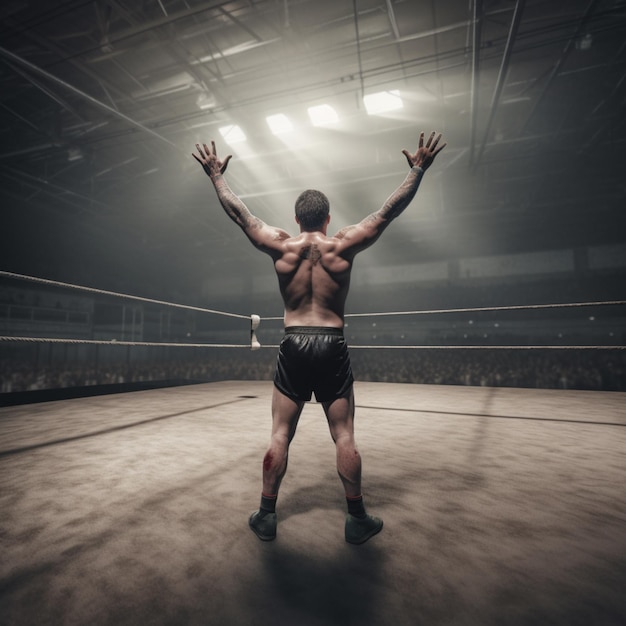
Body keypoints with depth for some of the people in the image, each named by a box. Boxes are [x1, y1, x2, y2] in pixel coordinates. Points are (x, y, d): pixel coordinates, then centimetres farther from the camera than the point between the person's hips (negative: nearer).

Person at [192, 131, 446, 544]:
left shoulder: (280, 246, 1)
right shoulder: (344, 245, -1)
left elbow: (238, 211, 12)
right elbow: (390, 210, 7)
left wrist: (217, 174, 26)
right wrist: (418, 169, 18)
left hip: (293, 346, 1)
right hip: (333, 347, 0)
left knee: (280, 436, 10)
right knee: (344, 436, 8)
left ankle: (267, 516, 22)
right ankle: (358, 519, 20)